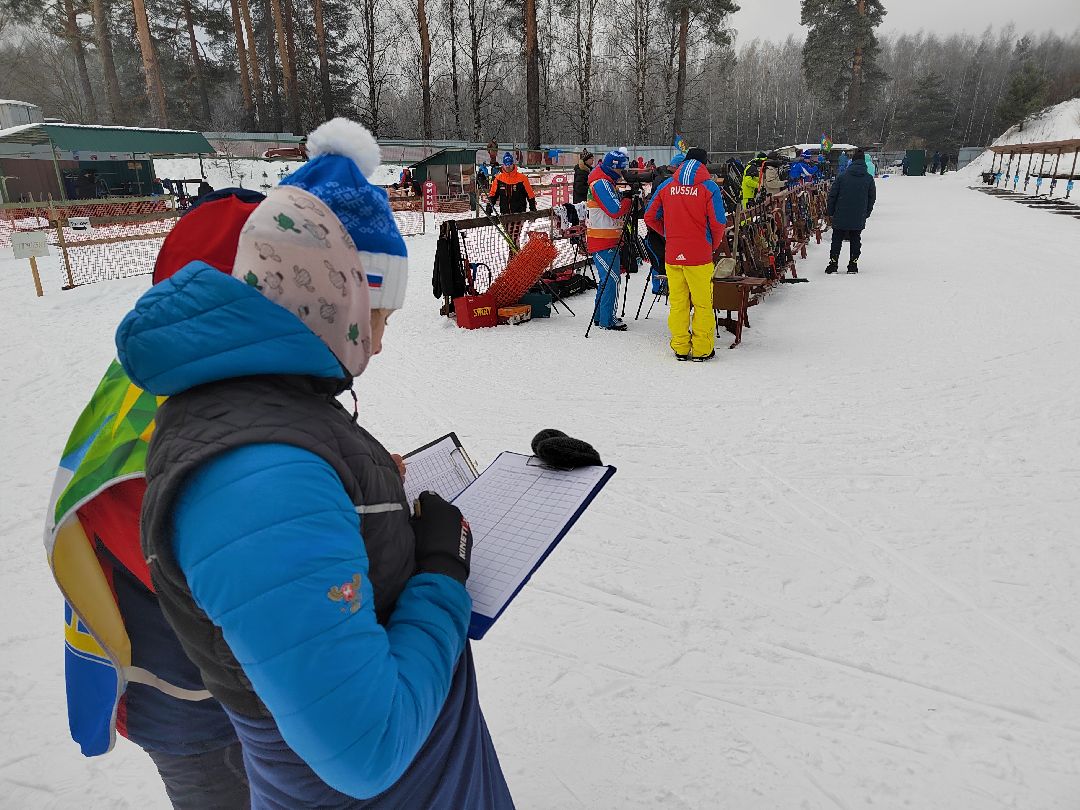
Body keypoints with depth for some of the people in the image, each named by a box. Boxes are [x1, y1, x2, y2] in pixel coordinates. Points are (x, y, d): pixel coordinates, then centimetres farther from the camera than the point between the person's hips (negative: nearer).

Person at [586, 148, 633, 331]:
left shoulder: (606, 182, 18)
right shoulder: (601, 183, -15)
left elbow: (615, 208, 20)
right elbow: (616, 210, -21)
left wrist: (624, 201, 2)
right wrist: (629, 201, -5)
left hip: (609, 239, 11)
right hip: (603, 240, -11)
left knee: (607, 279, 15)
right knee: (611, 279, -9)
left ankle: (600, 316, 23)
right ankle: (607, 320, -5)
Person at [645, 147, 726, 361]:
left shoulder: (666, 185, 7)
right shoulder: (709, 186, -3)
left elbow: (650, 218, 9)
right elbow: (718, 223, -7)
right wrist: (714, 246, 10)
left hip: (672, 255, 3)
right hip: (700, 255, -3)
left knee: (677, 303, 11)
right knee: (703, 304, 6)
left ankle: (680, 348, 17)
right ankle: (702, 350, 11)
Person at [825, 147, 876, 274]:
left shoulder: (842, 177, -4)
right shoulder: (869, 179, 2)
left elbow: (832, 195, -3)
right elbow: (872, 197, 7)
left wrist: (831, 212, 6)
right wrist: (866, 213, 18)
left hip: (841, 217, -1)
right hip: (859, 218, 1)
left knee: (837, 240, 8)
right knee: (856, 240, 11)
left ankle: (833, 262, 3)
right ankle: (853, 263, 9)